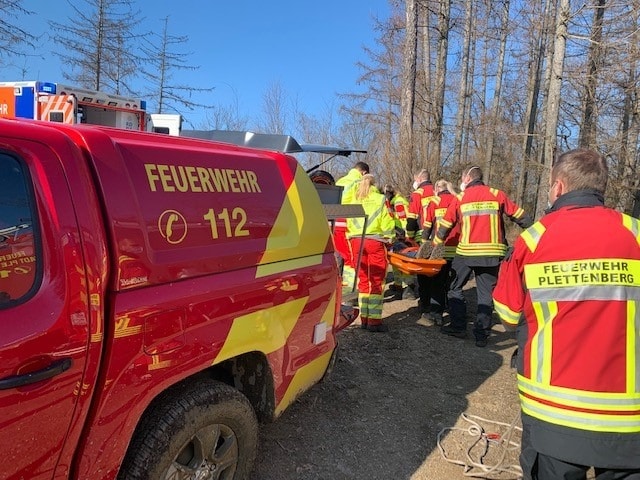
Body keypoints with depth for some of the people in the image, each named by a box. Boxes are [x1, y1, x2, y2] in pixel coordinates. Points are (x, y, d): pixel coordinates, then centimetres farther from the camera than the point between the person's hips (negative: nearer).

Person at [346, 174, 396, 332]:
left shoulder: (354, 200, 12)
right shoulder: (380, 199, 0)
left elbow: (349, 223, 12)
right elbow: (387, 223, -5)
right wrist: (389, 239, 6)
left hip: (357, 241, 4)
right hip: (375, 241, -4)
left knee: (363, 279, 11)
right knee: (376, 281, 0)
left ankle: (364, 318, 15)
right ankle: (374, 320, -1)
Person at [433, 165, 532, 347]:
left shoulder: (460, 198, 5)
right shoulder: (497, 195, 6)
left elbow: (445, 225, 7)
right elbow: (519, 216, 8)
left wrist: (435, 245, 19)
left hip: (466, 252, -1)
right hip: (492, 253, 1)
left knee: (455, 288, 16)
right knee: (486, 294, 9)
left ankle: (458, 327, 16)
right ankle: (481, 335, 10)